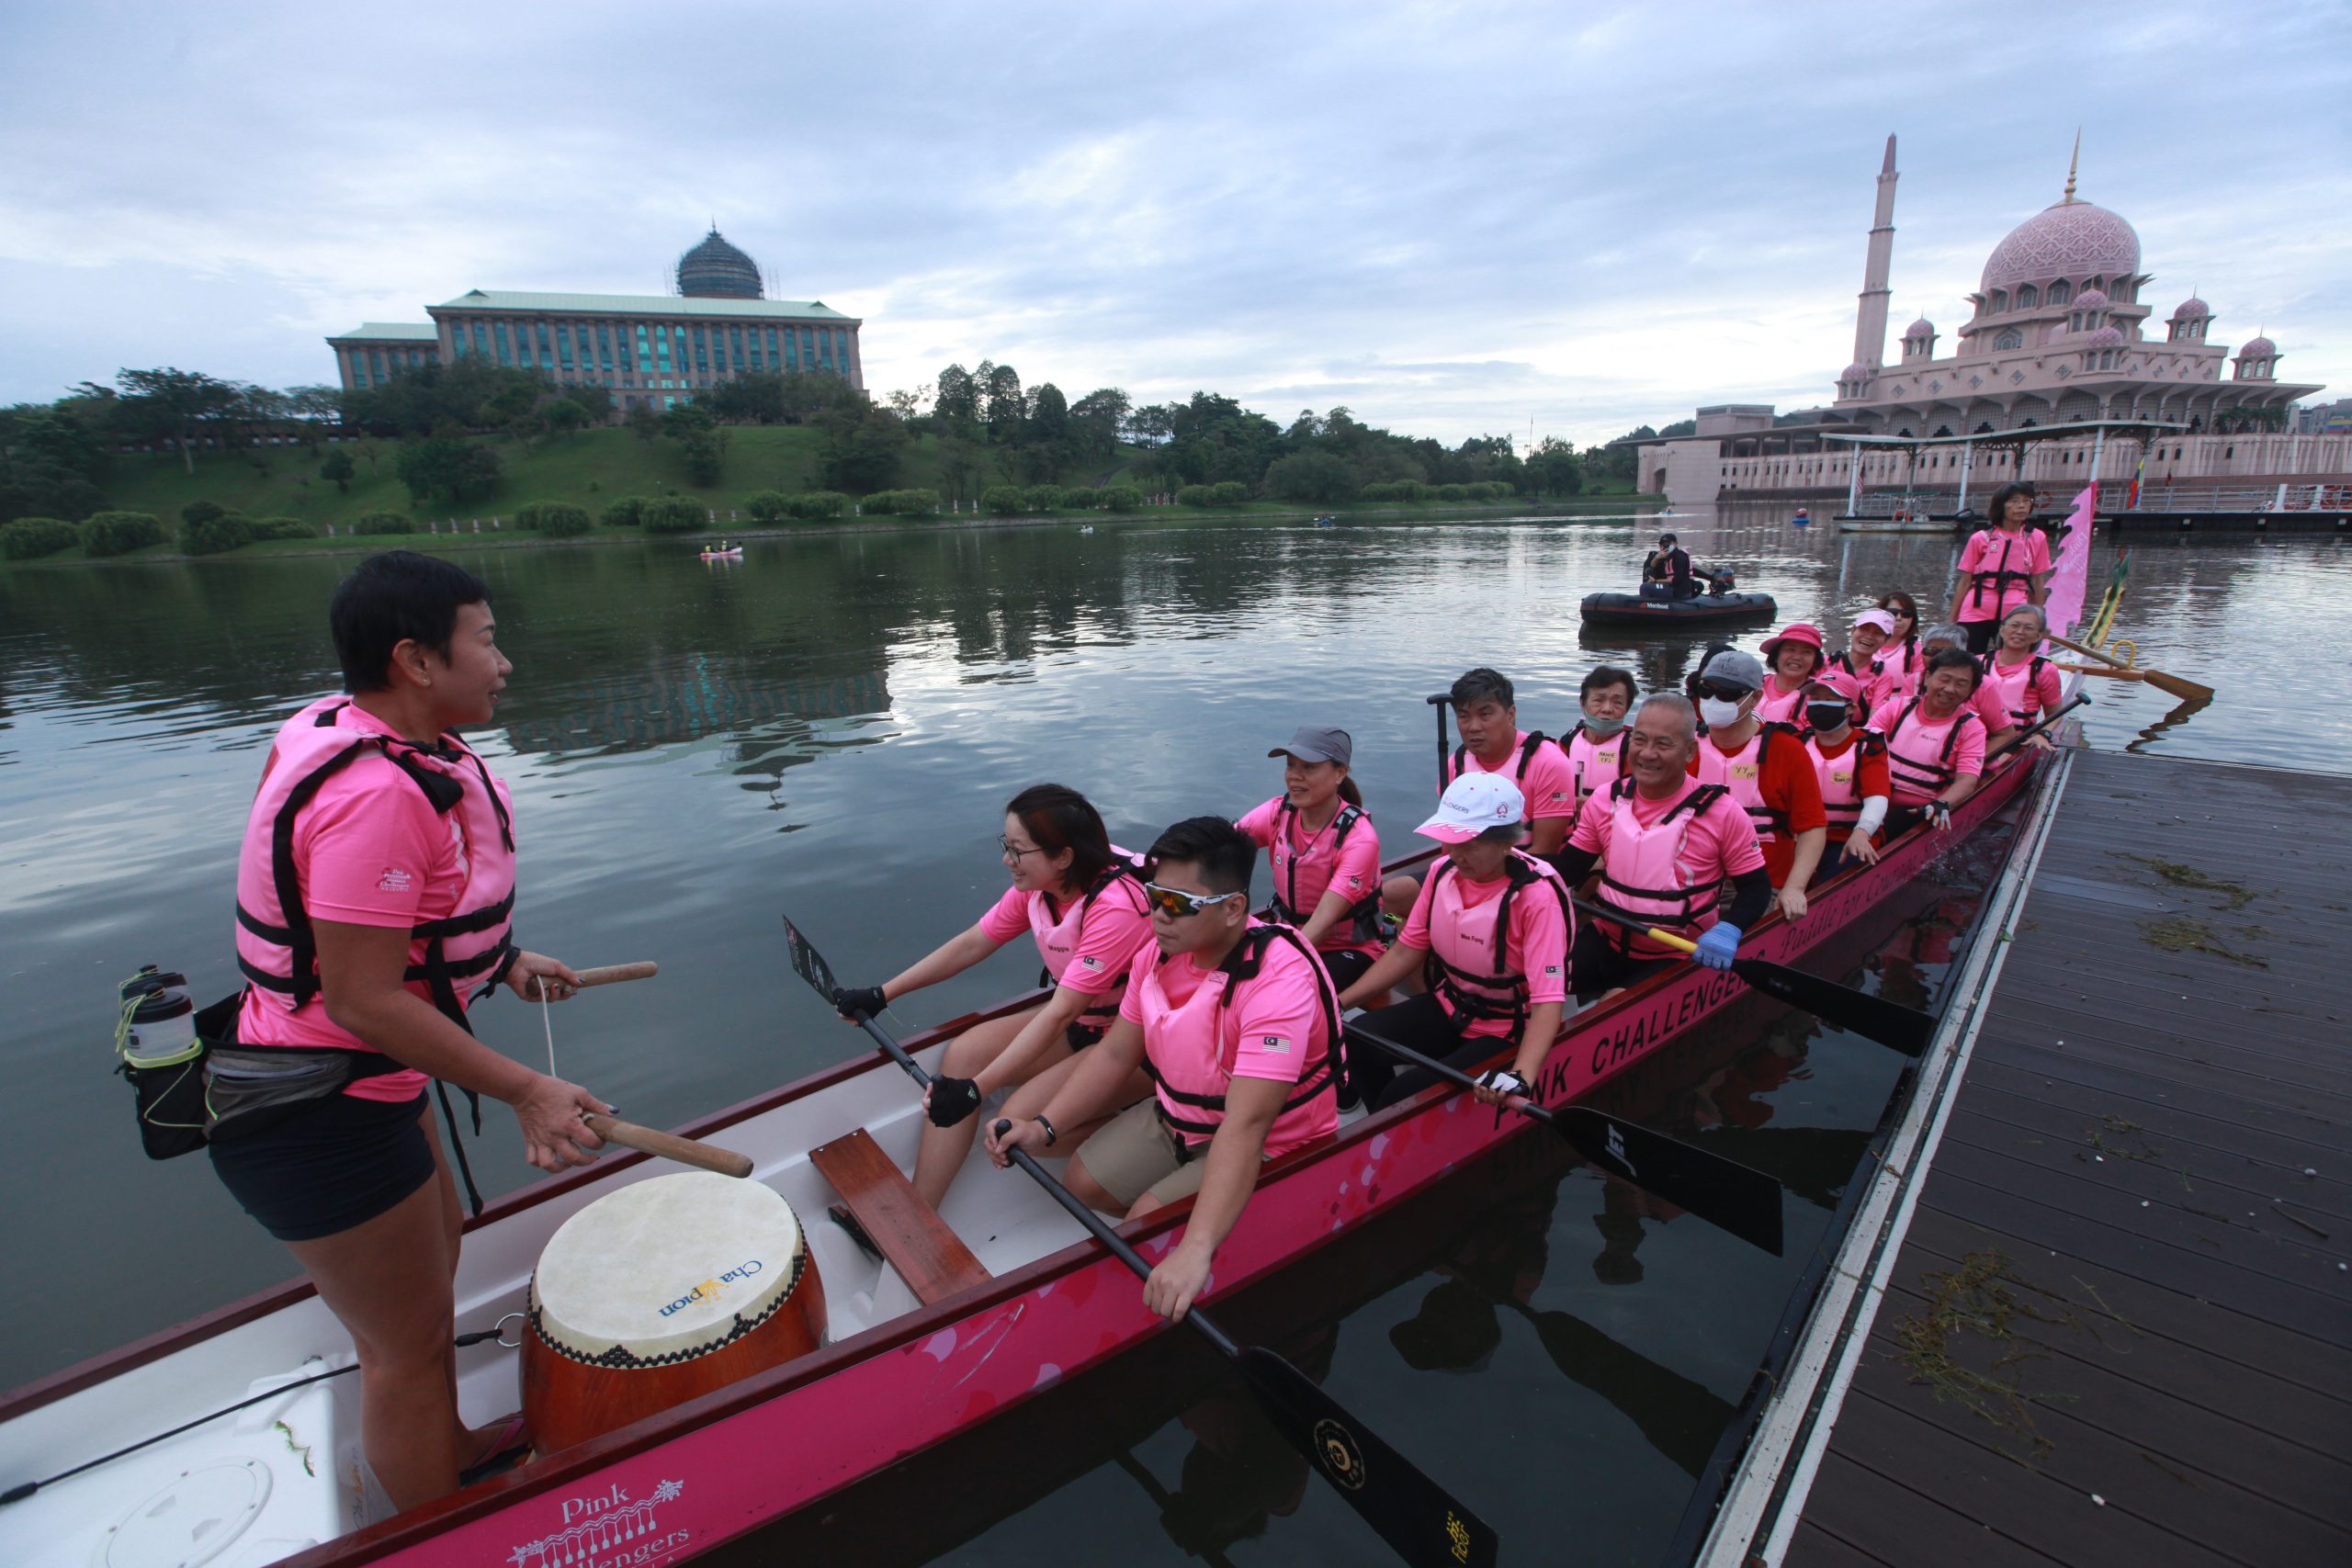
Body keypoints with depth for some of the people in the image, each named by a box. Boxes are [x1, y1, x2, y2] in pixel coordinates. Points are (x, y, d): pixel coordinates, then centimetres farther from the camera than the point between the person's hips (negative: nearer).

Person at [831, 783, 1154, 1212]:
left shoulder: (1116, 907, -30)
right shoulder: (1036, 887, -5)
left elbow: (1060, 1015, -30)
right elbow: (970, 945, 4)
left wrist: (977, 1089, -31)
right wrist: (880, 995, 4)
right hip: (1077, 1019, 8)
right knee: (964, 1052, -8)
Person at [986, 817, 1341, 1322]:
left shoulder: (1278, 981, -36)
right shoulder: (1161, 950, -11)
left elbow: (1244, 1128, -43)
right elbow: (1116, 1054, 0)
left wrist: (1195, 1251, -50)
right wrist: (1045, 1128, -11)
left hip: (1267, 1147, -7)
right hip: (1175, 1117, 8)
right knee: (1083, 1184, 6)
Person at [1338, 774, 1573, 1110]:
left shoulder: (1537, 896, -23)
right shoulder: (1444, 871, -5)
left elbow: (1547, 1001, -29)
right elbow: (1405, 952, 3)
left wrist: (1520, 1076, -45)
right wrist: (1338, 1004, -4)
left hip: (1505, 1032, -6)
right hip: (1447, 1009, 6)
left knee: (1404, 1095, -23)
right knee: (1355, 1043, -17)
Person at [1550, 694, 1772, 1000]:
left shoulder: (1721, 812, -10)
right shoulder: (1606, 800, 0)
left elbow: (1756, 886, -4)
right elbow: (1568, 869, 3)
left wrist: (1729, 929, -24)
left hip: (1677, 958, -4)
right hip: (1604, 941, 4)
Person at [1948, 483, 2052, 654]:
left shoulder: (2036, 538, 6)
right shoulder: (1980, 538, 3)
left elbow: (2038, 581, 10)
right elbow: (1964, 581, 5)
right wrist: (1951, 619, 2)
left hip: (2014, 614, 1)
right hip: (1976, 612, -1)